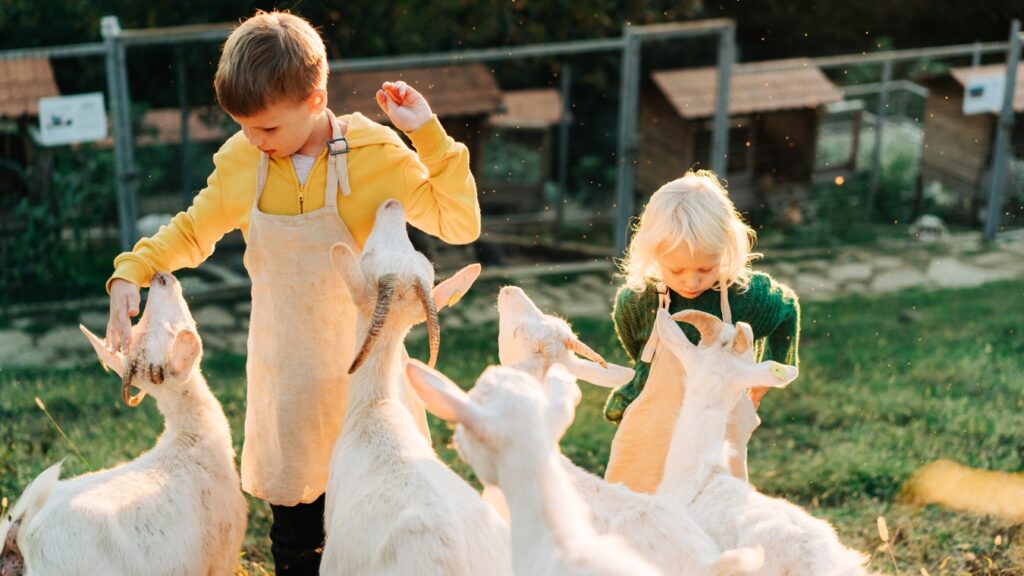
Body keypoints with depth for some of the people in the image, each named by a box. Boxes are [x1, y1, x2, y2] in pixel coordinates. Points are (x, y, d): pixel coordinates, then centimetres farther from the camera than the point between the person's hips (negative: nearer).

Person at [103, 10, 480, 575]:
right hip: (284, 377, 3)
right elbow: (192, 231, 11)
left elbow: (460, 225, -13)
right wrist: (131, 271, -5)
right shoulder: (240, 162, -3)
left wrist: (428, 135, -20)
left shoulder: (377, 154, -12)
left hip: (363, 370, -2)